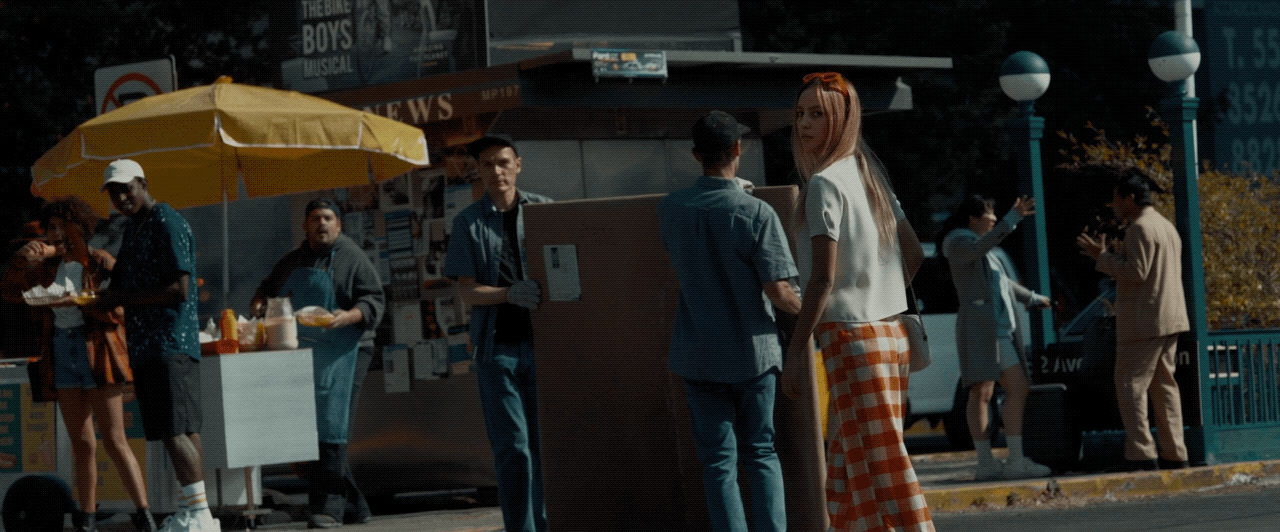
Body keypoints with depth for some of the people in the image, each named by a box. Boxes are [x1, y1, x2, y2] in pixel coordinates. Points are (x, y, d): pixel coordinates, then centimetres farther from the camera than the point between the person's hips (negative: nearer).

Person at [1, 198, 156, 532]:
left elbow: (115, 311, -12)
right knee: (81, 442, 6)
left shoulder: (102, 264, -4)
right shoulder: (48, 265, 13)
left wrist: (78, 301, -24)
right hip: (62, 352, 5)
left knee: (114, 439, -11)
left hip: (98, 352, -5)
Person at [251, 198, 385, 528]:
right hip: (301, 353, 7)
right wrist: (260, 301, 9)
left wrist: (348, 317, -25)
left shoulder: (351, 258, -1)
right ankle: (353, 506, 14)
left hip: (340, 351, -7)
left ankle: (328, 506, -14)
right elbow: (270, 287, 32)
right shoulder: (292, 262, 17)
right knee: (309, 430, 6)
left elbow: (374, 301, -7)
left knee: (329, 427, -14)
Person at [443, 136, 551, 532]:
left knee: (546, 443, 5)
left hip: (543, 341, 1)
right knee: (512, 447, -5)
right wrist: (511, 294, -19)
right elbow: (467, 291, -1)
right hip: (497, 347, -1)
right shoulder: (469, 222, 3)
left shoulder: (543, 211, 6)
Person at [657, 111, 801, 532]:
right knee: (761, 454, 11)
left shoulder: (670, 210, -3)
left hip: (700, 355, 2)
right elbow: (778, 292, -15)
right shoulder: (757, 213, -14)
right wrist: (806, 311, 7)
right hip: (753, 353, -2)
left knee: (719, 461, 5)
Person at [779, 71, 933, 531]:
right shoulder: (871, 176, 13)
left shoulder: (824, 184, -12)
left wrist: (797, 349, -15)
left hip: (850, 337, -9)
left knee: (879, 464, -7)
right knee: (847, 470, 14)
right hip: (889, 333, 9)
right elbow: (914, 255, 18)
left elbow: (823, 277, -17)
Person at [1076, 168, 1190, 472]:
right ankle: (1174, 453, 9)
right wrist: (1119, 256, 20)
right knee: (1164, 384, 11)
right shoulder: (1167, 227, 19)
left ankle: (1141, 453, -12)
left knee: (1131, 384, -7)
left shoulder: (1140, 228, -12)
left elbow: (1137, 272, -19)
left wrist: (1103, 257, -11)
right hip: (1170, 319, 10)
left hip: (1144, 319, -10)